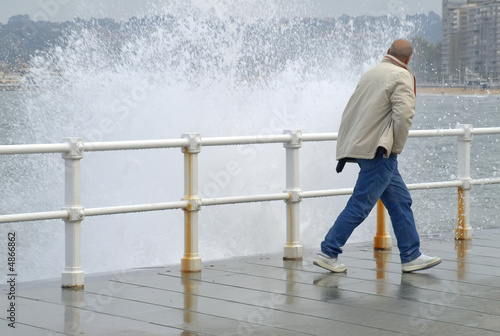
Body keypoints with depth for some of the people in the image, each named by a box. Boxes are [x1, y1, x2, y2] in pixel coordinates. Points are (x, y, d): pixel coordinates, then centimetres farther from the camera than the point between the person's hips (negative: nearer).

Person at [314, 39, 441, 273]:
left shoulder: (370, 73, 16)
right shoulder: (402, 77, -9)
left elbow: (350, 111, 19)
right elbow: (403, 114, -21)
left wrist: (348, 147, 23)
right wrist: (396, 147, -9)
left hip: (361, 145, 9)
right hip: (378, 151, -9)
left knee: (401, 201, 12)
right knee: (360, 205, -5)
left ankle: (411, 257, 14)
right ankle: (328, 253, -3)